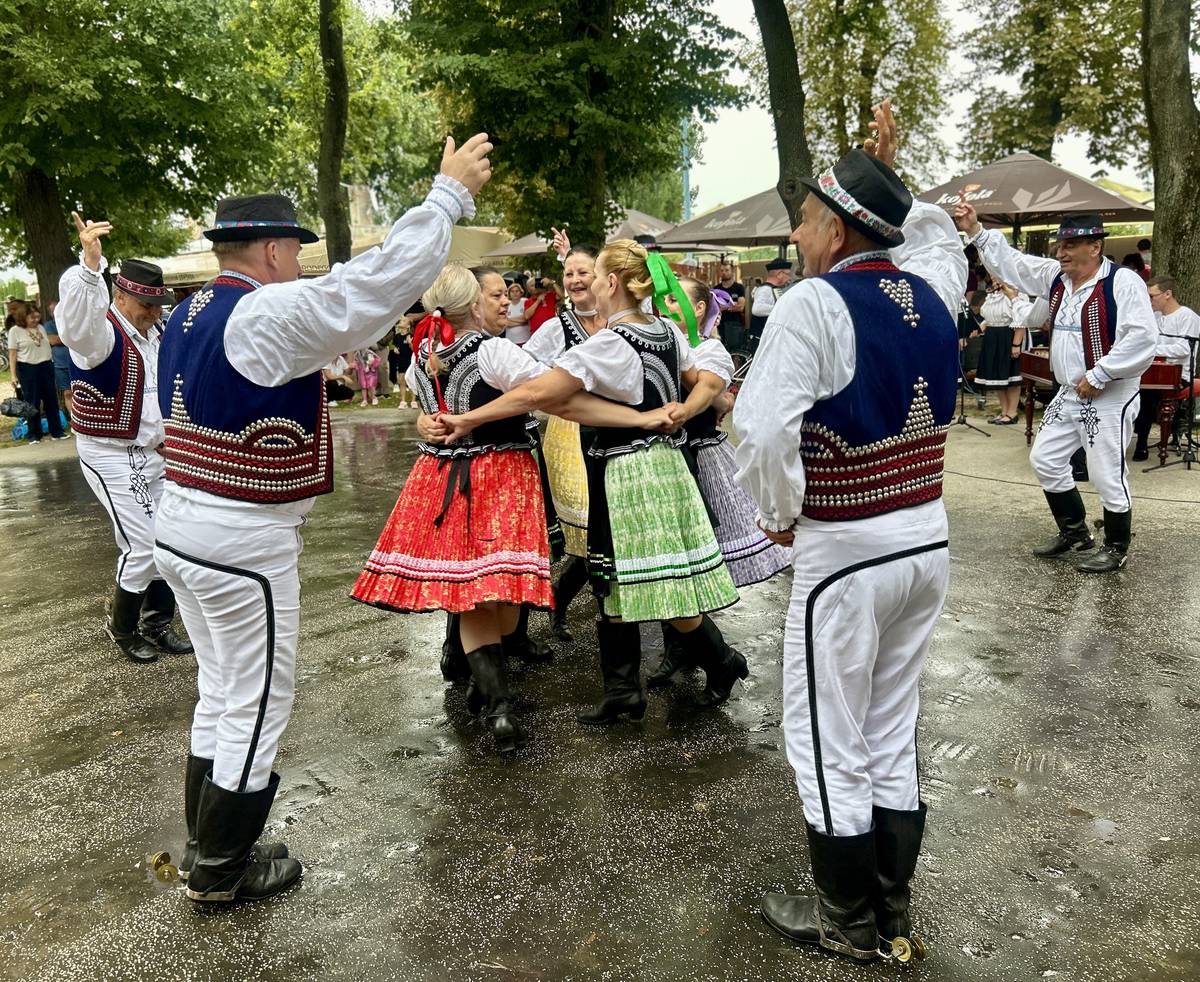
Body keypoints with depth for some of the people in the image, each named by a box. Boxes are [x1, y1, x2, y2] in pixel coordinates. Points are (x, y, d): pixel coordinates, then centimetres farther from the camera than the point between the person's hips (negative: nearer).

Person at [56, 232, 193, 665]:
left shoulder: (156, 332, 8)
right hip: (112, 458, -8)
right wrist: (90, 264, -58)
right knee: (142, 547, -8)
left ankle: (157, 625, 27)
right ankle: (121, 626, 16)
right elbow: (78, 315, -43)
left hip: (153, 454, 8)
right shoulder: (100, 332, -18)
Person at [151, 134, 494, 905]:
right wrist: (450, 193, -14)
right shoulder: (266, 313, -19)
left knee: (222, 693, 21)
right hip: (245, 543, -9)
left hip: (184, 525, 9)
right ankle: (222, 872, 22)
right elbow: (377, 283, -23)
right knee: (258, 705, 6)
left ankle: (208, 842, 36)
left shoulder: (189, 316, 9)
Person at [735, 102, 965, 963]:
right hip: (927, 541, 7)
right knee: (893, 733, 18)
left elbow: (763, 432, -26)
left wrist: (781, 515, -9)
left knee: (830, 743, 9)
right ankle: (893, 917, 32)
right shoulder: (931, 289, 4)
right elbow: (940, 236, 29)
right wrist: (892, 174, 25)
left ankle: (850, 925, 26)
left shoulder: (813, 304, -17)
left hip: (845, 557, -7)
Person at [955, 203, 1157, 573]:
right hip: (1069, 394, 8)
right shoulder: (1055, 276, 7)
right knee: (1045, 459, 13)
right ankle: (1074, 532, 29)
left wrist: (1098, 375, -20)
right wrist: (976, 231, 0)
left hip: (1109, 397, -8)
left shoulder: (1122, 282, -16)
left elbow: (1142, 337, -23)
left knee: (1107, 475, -1)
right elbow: (1011, 263, 10)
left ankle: (1116, 549, 18)